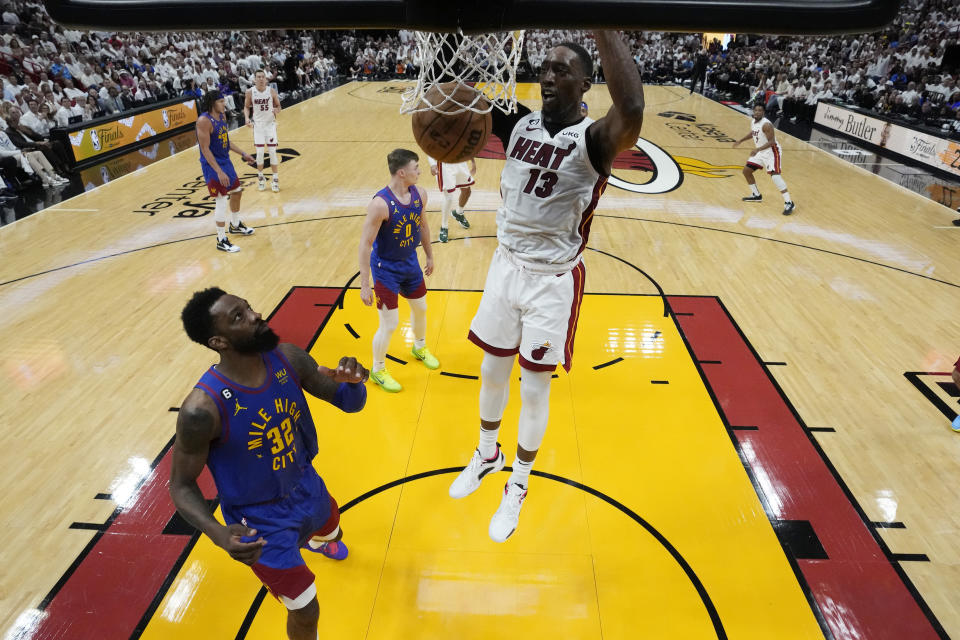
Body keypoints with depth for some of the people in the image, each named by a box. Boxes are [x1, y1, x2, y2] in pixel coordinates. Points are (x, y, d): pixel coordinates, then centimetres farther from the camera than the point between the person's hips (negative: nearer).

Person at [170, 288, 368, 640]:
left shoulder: (289, 358, -19)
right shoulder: (202, 409, -32)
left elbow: (348, 402, -8)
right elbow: (182, 485, -17)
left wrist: (355, 380, -32)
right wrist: (218, 533, -35)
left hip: (308, 487, 6)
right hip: (260, 521, -5)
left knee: (332, 533, 37)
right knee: (306, 611, 9)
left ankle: (312, 542, 76)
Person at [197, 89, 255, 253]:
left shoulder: (222, 115, 5)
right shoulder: (204, 121, -22)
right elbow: (205, 149, -24)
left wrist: (243, 154, 13)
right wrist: (219, 172, -28)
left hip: (226, 161, 9)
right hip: (213, 166, -9)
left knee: (237, 191, 22)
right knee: (221, 201, -7)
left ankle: (235, 225, 44)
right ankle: (221, 241, 3)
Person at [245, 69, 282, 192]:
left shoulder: (272, 91, -6)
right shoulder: (250, 92, -5)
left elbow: (278, 105, 5)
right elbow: (246, 107, 6)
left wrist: (277, 110, -18)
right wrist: (247, 118, -12)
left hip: (270, 124, 0)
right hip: (258, 124, 0)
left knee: (273, 152, -2)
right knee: (260, 152, -1)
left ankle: (275, 179, 7)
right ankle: (260, 177, 20)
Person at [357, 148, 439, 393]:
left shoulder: (419, 194, -8)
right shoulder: (380, 204, -29)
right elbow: (365, 243, -24)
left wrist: (429, 255, 18)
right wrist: (364, 284, -23)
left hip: (410, 262, 7)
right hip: (385, 268, -7)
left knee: (420, 308, 23)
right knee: (389, 325, -1)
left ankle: (419, 348, 52)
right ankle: (377, 370, 24)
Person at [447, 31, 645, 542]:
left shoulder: (591, 139, -18)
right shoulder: (518, 122, -1)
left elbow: (631, 112, -41)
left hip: (553, 280, -5)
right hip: (506, 266, 5)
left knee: (535, 387, 8)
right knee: (492, 371, 18)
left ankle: (518, 486, 33)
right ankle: (487, 455, 46)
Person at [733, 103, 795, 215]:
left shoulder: (766, 124, -24)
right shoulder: (753, 122, 3)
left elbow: (772, 142, -27)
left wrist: (758, 149, -38)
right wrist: (740, 140, 26)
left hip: (771, 152, -9)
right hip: (760, 152, 9)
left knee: (774, 175, -22)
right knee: (746, 171, 12)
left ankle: (789, 203, -20)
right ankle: (756, 195, 29)